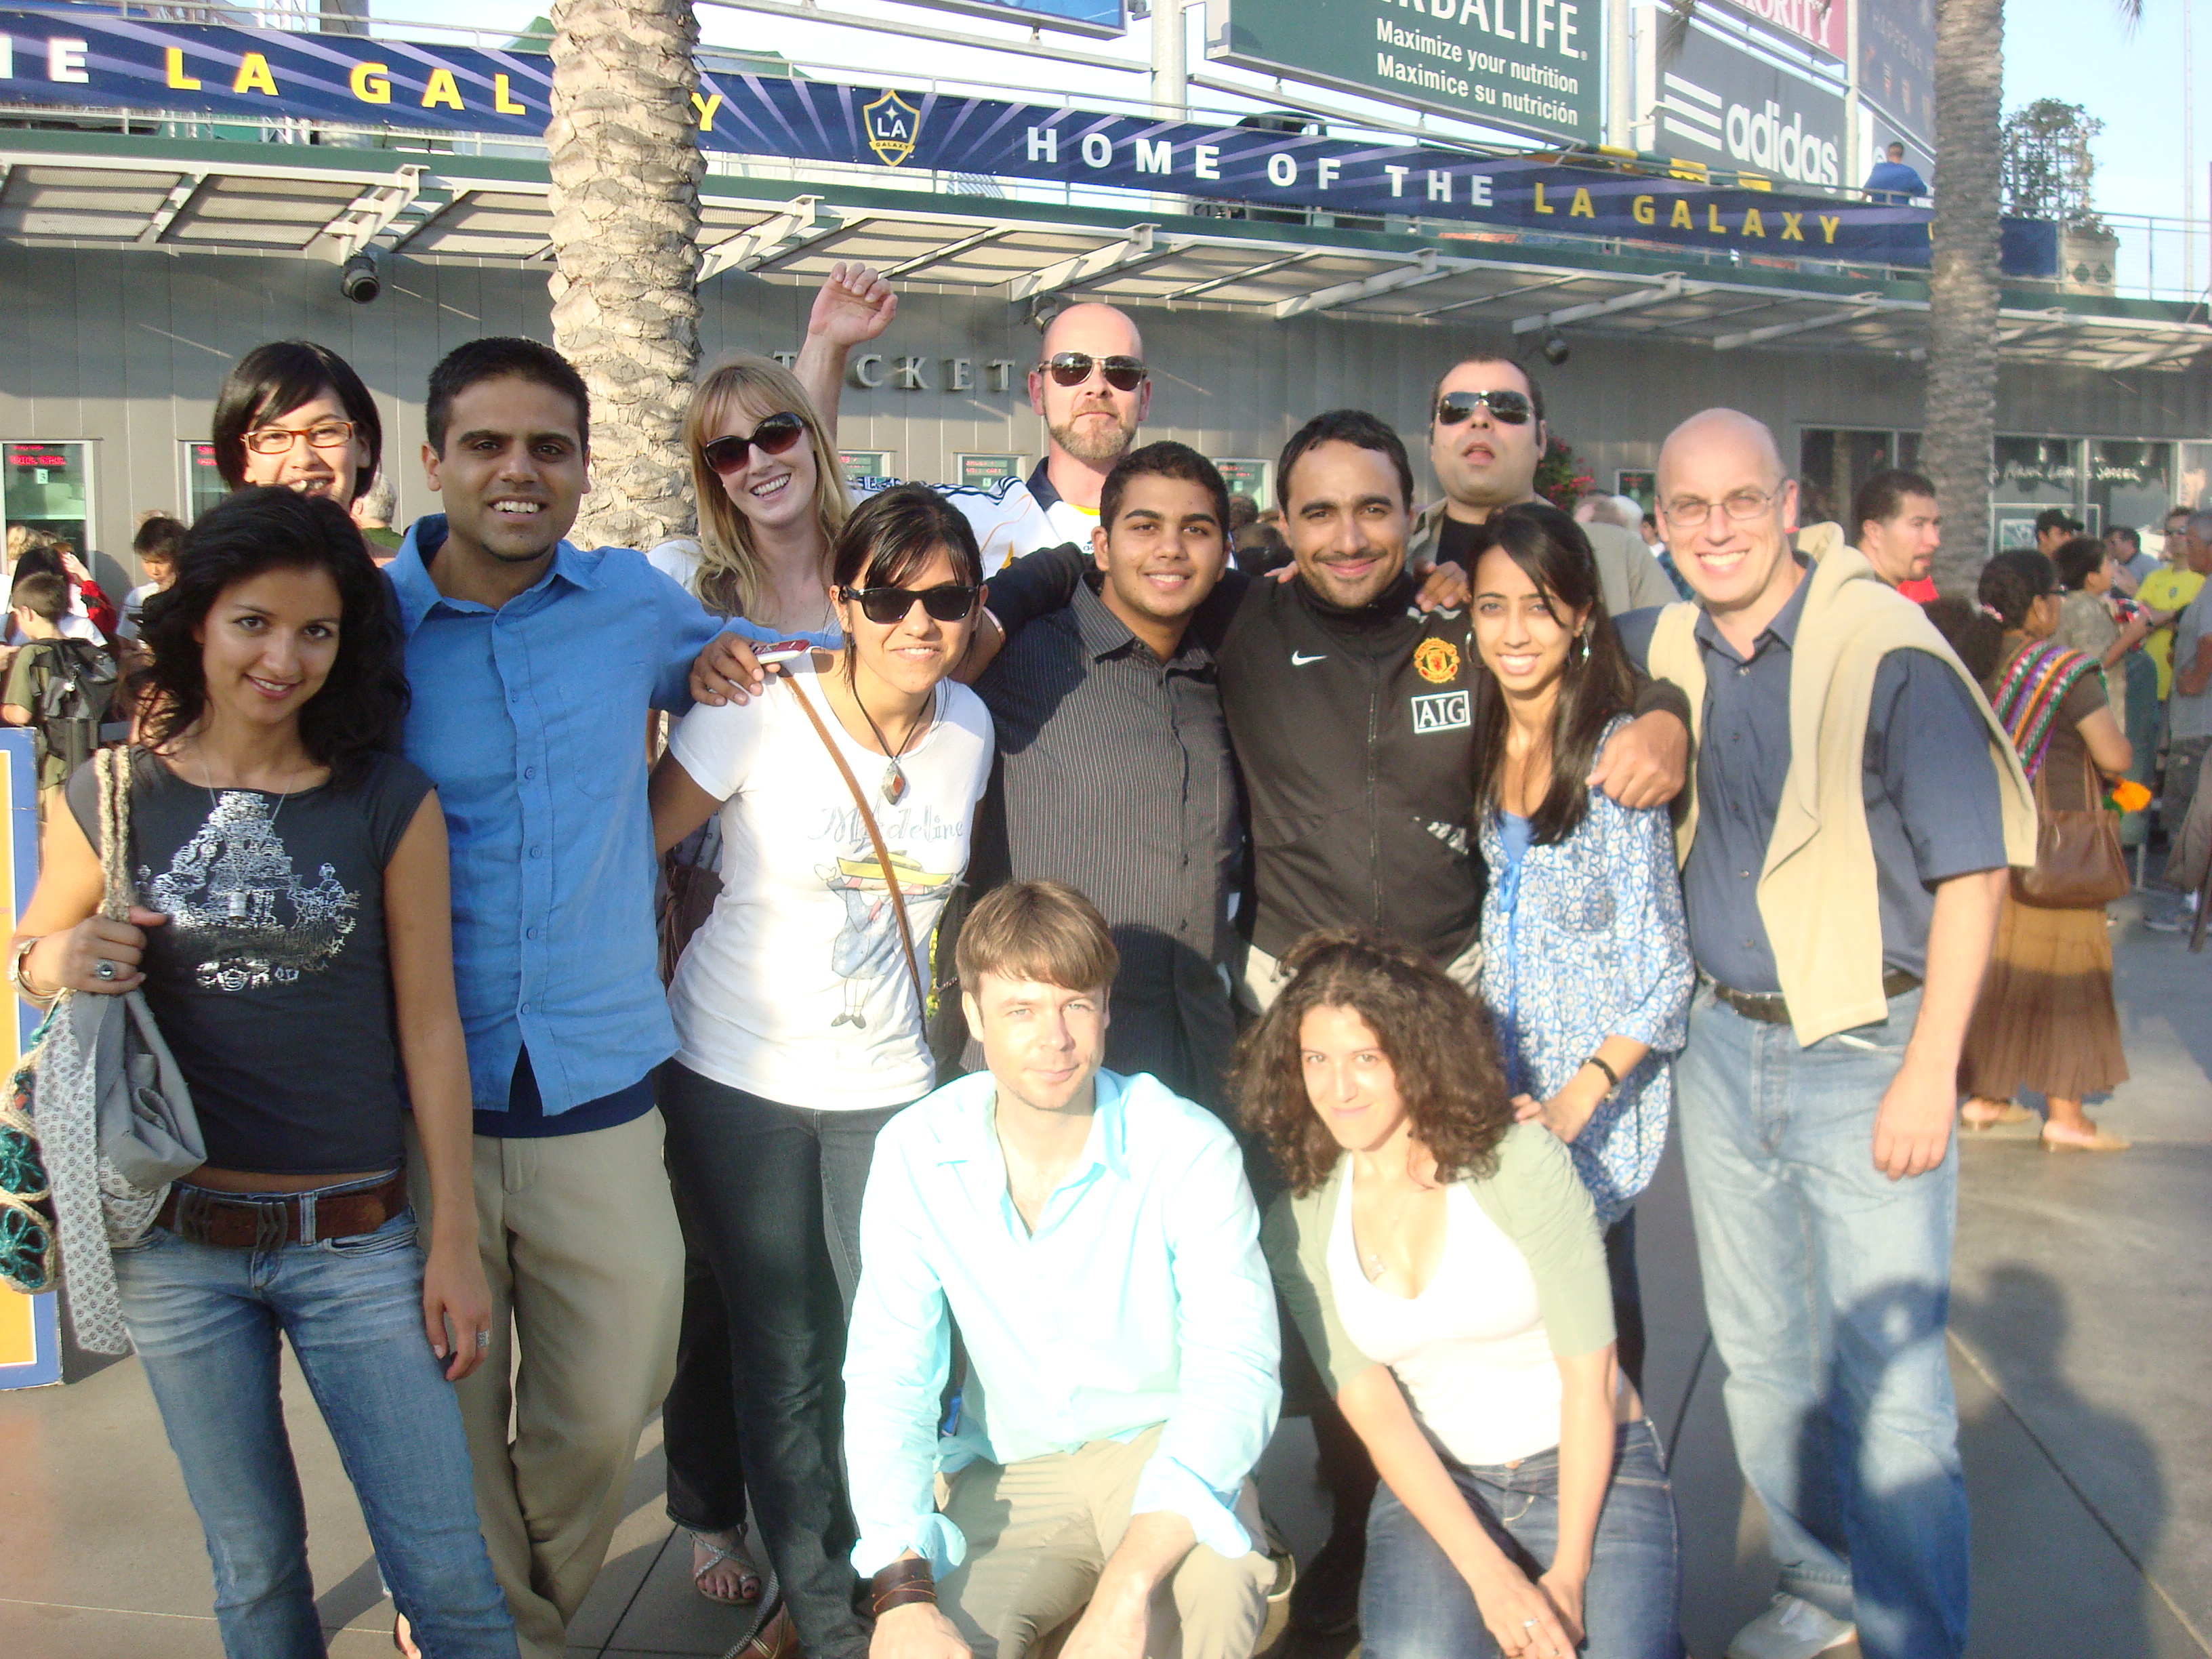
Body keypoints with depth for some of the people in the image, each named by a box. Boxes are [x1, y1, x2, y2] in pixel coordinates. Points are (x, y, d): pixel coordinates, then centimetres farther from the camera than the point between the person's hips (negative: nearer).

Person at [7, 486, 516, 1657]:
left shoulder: (391, 804, -4)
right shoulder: (111, 799, -1)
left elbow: (429, 1025, -2)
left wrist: (455, 1241, -1)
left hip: (356, 1242, -1)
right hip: (175, 1242, 1)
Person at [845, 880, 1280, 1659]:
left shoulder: (1190, 1148, -16)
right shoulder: (914, 1154, -8)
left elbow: (1234, 1375, -23)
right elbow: (887, 1376, -8)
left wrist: (1126, 1588, -37)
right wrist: (903, 1591, -25)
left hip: (1161, 1451, -1)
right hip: (1005, 1477, 2)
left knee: (1218, 1579, -33)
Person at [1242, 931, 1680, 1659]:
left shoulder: (1521, 1162, -12)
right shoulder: (1299, 1224, -2)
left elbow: (1589, 1374, -11)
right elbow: (1369, 1406, -8)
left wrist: (1569, 1576, -13)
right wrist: (1489, 1575, -20)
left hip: (1592, 1469, -1)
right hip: (1434, 1485, 2)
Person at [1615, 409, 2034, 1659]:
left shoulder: (1888, 650, -14)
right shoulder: (1660, 651, 3)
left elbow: (1972, 868, -13)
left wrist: (1930, 1071, -16)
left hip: (1867, 1055, -6)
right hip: (1724, 1045, 6)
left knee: (1891, 1389, -3)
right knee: (1761, 1357, 18)